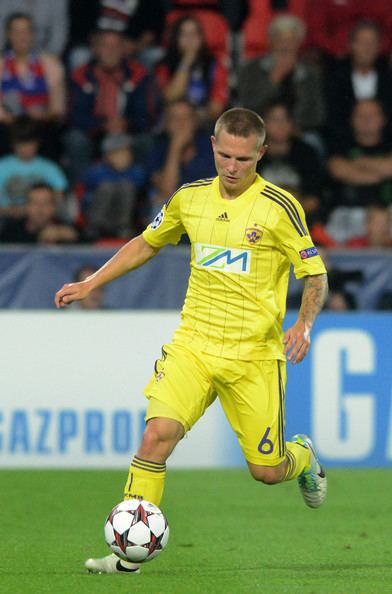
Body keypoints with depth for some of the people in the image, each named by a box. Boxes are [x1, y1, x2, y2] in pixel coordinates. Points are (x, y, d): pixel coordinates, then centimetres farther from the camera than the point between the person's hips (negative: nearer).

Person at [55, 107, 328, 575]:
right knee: (158, 433, -19)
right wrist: (90, 284, 17)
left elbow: (315, 275, -4)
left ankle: (302, 457, 39)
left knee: (267, 471, 1)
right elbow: (147, 243, 21)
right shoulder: (190, 198, 4)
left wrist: (304, 324, -21)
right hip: (193, 341, 3)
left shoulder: (279, 207, -9)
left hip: (254, 352, -2)